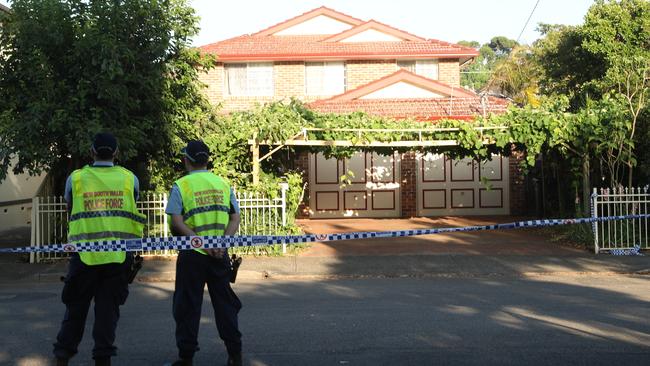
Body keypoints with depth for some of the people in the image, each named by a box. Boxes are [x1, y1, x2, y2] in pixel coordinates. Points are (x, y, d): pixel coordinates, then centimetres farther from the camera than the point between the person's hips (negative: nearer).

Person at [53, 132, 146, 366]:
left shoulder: (75, 179, 1)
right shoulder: (129, 178, 2)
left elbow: (70, 212, 14)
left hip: (84, 254, 0)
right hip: (118, 256, 0)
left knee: (76, 306, 12)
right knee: (108, 308, 7)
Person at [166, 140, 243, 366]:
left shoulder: (181, 186, -3)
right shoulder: (223, 183, 8)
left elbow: (177, 222, -14)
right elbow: (235, 218, 2)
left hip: (192, 255, -3)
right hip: (220, 255, 3)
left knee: (188, 306, 6)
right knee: (224, 302, 12)